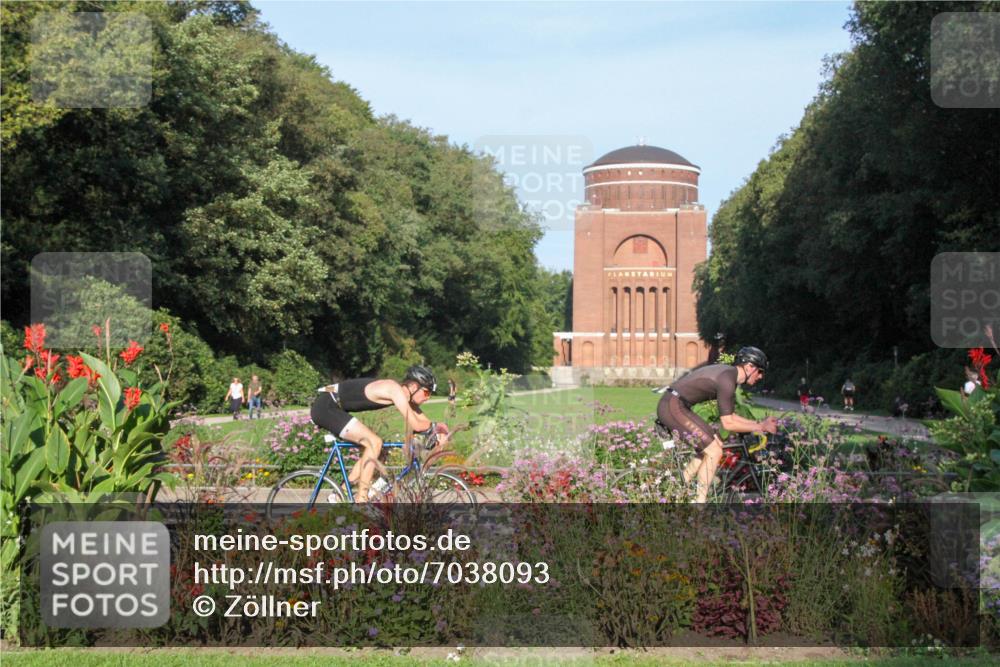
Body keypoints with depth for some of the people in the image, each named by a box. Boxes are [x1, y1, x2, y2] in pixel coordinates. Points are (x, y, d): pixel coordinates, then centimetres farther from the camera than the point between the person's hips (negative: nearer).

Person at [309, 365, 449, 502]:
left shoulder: (402, 393, 8)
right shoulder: (395, 390, -20)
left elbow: (422, 420, 12)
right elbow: (415, 425, -23)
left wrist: (437, 432, -6)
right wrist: (435, 425, -6)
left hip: (331, 408, 10)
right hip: (326, 407, -10)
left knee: (371, 446, 11)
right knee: (374, 442, -16)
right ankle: (361, 500, -13)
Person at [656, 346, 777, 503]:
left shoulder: (729, 373, 14)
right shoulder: (727, 380, -17)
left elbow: (729, 416, 20)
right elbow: (728, 424, -15)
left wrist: (759, 423, 15)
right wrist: (760, 427, -8)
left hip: (670, 405, 10)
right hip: (673, 407, -10)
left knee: (714, 445, 15)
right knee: (714, 452, -9)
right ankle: (699, 501, -3)